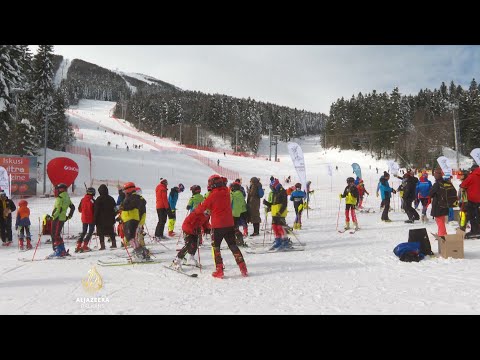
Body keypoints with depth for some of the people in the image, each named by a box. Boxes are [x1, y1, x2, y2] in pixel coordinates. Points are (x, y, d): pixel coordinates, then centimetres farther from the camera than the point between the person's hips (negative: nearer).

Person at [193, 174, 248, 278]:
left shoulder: (212, 195, -12)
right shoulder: (226, 193, 2)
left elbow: (203, 207, -4)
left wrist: (195, 211, 15)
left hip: (217, 226, -5)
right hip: (229, 224, 5)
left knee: (216, 247, 9)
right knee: (233, 246, 14)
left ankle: (219, 270, 4)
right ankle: (243, 268, 10)